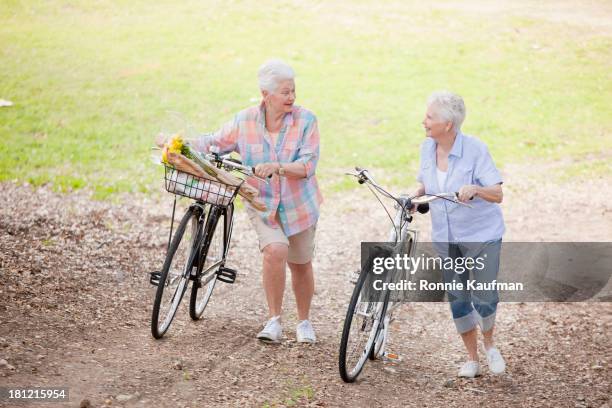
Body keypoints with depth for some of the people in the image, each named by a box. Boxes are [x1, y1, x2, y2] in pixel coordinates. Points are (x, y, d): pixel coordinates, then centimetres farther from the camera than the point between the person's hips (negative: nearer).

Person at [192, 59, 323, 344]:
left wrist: (277, 168, -37)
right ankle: (274, 320, -11)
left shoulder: (306, 120, -13)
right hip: (262, 204, 0)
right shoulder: (245, 121, -8)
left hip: (299, 205, 0)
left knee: (301, 265, 12)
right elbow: (215, 143, 5)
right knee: (275, 251, -25)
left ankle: (304, 322, 35)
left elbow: (308, 165, -20)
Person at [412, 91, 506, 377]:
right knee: (457, 300, 8)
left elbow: (497, 194, -18)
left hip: (481, 235, -5)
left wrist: (475, 189, -38)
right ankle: (472, 358, 23)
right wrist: (416, 195, -6)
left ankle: (489, 346, 25)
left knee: (484, 298, -4)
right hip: (446, 238, 5)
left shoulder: (475, 149, -17)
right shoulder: (427, 148, -2)